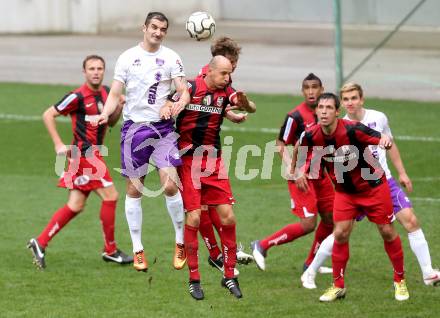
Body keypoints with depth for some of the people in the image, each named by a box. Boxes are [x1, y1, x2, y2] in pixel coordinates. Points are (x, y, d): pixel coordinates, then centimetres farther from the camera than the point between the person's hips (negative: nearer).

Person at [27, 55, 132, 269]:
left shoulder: (105, 92, 10)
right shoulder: (78, 96, -14)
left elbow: (110, 122, 20)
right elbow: (48, 115, -10)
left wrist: (119, 107, 0)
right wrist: (59, 144, -13)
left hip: (93, 154, 8)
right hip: (85, 154, -8)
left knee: (76, 206, 7)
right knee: (110, 196, -7)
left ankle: (40, 243, 11)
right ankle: (110, 250, 3)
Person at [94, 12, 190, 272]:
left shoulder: (171, 58, 3)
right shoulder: (127, 58, 4)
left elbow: (183, 89, -4)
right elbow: (115, 94, 3)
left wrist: (182, 101, -27)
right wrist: (106, 114, -16)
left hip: (163, 128, -1)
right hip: (134, 127, 1)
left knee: (170, 185, -14)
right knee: (134, 190, 3)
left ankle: (181, 242, 3)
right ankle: (138, 250, 13)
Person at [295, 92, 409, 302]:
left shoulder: (352, 129, -28)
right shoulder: (311, 136, -15)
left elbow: (381, 140, -28)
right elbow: (306, 160, 3)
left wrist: (385, 140, -52)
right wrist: (302, 172, -18)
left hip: (373, 186, -3)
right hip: (344, 191, 3)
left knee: (387, 232, 3)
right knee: (340, 234, -7)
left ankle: (400, 281, 21)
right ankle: (338, 286, 7)